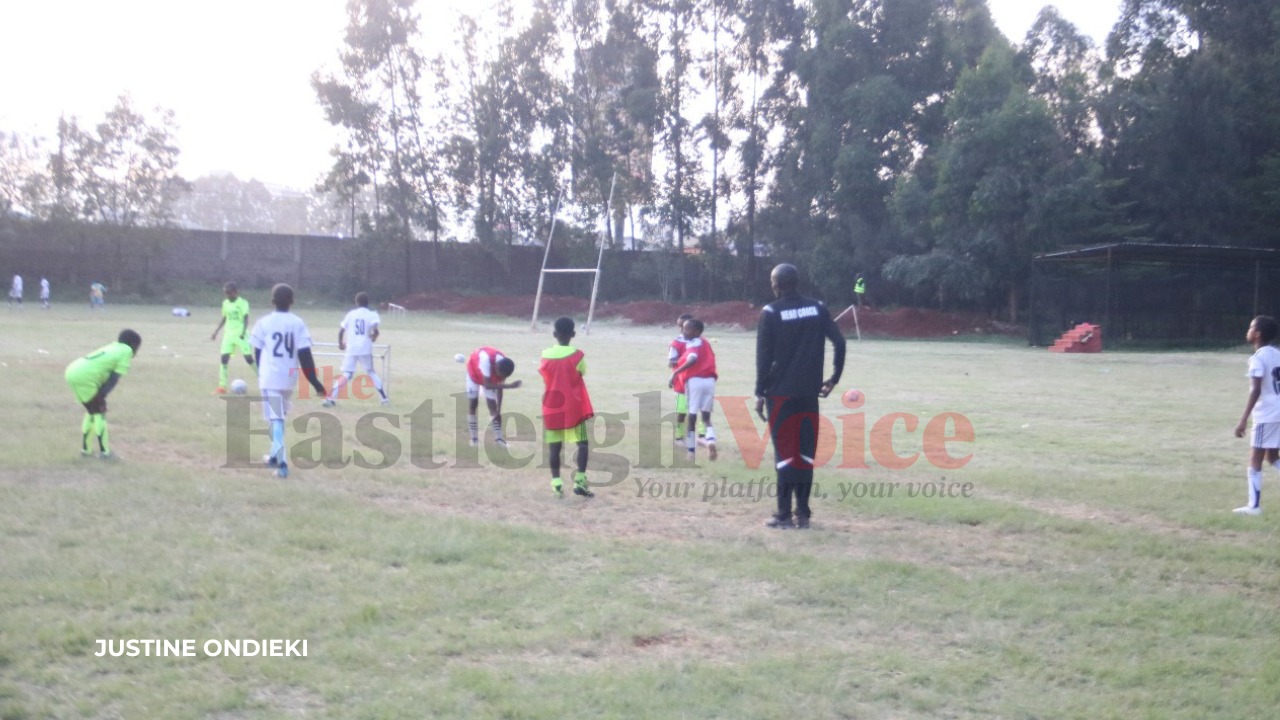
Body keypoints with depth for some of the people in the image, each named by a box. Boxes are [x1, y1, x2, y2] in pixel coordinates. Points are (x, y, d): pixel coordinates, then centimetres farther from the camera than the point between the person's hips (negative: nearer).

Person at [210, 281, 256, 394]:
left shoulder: (242, 303, -9)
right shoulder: (225, 303, 10)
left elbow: (246, 318, -15)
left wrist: (243, 332, -28)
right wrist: (216, 332, 17)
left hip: (241, 334, -5)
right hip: (228, 334, 5)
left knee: (249, 358, -6)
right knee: (224, 357, -3)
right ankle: (222, 387, -1)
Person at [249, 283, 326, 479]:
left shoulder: (264, 322, -4)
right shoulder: (298, 323, -1)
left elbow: (258, 353, 3)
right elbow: (305, 355, -6)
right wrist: (315, 382, -3)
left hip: (270, 377, -3)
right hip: (289, 377, 3)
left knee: (275, 418, -4)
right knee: (281, 416, 22)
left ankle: (281, 461, -16)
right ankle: (276, 456, 31)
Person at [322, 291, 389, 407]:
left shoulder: (351, 314, 8)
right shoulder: (372, 315, 2)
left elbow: (340, 330, 5)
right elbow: (375, 330, -14)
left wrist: (341, 344, 22)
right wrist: (373, 338, 8)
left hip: (351, 349, 1)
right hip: (365, 348, -1)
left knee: (346, 374, 1)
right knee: (371, 372, 17)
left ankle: (331, 398, -16)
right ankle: (384, 398, 13)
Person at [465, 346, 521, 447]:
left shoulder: (502, 367, -29)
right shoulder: (486, 359, -45)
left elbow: (499, 388, -16)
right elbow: (487, 385, -42)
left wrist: (498, 410, -14)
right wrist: (509, 386, -48)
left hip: (490, 377, 3)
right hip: (474, 372, -3)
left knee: (493, 407, -5)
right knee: (472, 405, 1)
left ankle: (498, 438, -2)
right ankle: (474, 438, 9)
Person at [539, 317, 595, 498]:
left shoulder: (546, 355, -3)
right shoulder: (577, 356, -10)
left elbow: (546, 377, 7)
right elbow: (582, 373, 3)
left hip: (552, 408, 2)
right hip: (574, 407, -2)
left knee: (555, 447, 6)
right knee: (583, 443, 6)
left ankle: (556, 483, 1)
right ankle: (580, 480, -6)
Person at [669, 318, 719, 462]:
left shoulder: (693, 344, -4)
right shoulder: (704, 343, 22)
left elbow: (693, 359, -23)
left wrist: (676, 372, -28)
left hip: (694, 381, -7)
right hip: (709, 380, 7)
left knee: (692, 416, 6)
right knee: (706, 416, 16)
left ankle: (692, 450, 11)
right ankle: (711, 441, -11)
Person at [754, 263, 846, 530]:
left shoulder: (771, 313, -5)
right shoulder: (817, 309, 6)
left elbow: (764, 356, -7)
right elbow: (839, 342, 0)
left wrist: (760, 393, -3)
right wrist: (834, 377, 9)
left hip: (781, 393, -3)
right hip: (809, 393, 3)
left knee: (785, 452, 0)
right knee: (806, 452, 8)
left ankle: (784, 514, 1)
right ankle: (803, 513, 9)